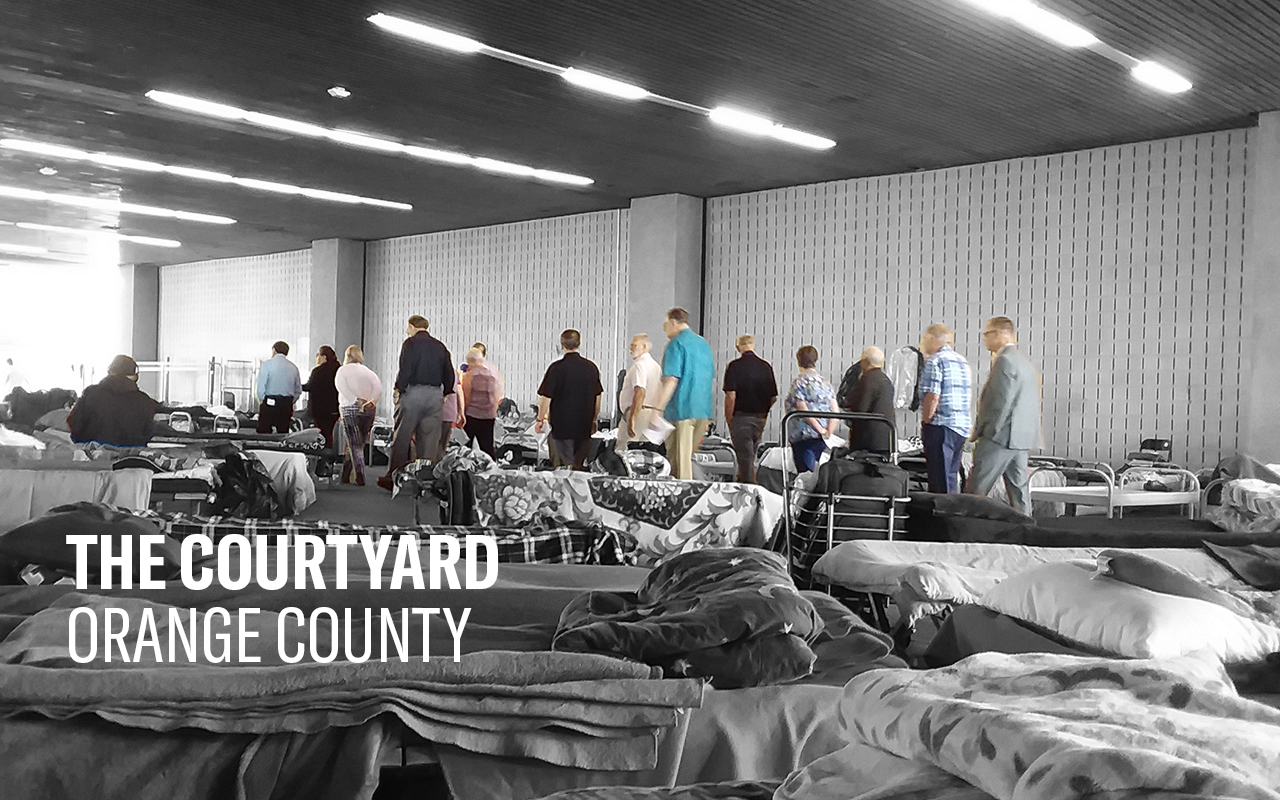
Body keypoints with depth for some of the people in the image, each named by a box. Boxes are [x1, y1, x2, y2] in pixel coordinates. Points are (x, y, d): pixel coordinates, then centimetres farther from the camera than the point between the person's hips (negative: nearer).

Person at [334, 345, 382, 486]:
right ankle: (345, 475, 19)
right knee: (359, 444, 12)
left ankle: (360, 478, -10)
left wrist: (358, 401, -16)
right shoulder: (368, 371, 15)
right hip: (370, 411, 4)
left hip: (351, 409, -4)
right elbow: (378, 388, -1)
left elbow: (342, 387, -13)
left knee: (354, 445, -2)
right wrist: (372, 402, -10)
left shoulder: (342, 370, 6)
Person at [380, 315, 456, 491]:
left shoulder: (411, 343, -1)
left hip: (414, 391, -5)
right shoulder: (440, 346, 15)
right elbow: (449, 375, 14)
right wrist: (443, 394, 19)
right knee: (430, 440, 6)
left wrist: (398, 390, -4)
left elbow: (405, 370, -11)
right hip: (435, 394, 5)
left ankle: (393, 478, 4)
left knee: (401, 438, 2)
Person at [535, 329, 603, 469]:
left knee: (563, 465, 3)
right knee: (580, 464, 13)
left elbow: (546, 397, -10)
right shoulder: (591, 367, 2)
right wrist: (593, 421, 21)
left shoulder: (557, 367, -11)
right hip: (584, 426, 4)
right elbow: (597, 397, 10)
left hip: (561, 425, -4)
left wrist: (540, 420, 2)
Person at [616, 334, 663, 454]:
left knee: (621, 451, -10)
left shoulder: (639, 365, -11)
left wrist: (632, 418, -27)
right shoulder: (656, 365, 19)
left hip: (637, 414, -10)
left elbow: (640, 393, -24)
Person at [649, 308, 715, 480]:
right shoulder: (704, 343, 17)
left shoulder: (676, 344, -8)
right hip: (703, 410, 7)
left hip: (681, 409, -7)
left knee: (679, 460, -2)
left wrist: (658, 408, -18)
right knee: (688, 456, 13)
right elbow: (712, 379, 21)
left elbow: (671, 379, -18)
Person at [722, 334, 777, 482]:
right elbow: (774, 397, 6)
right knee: (750, 455, 17)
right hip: (760, 418, 5)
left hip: (741, 417, -5)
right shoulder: (766, 366, 4)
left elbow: (731, 396, -14)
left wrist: (728, 419, -5)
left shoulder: (734, 366, -9)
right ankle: (743, 483, 28)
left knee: (745, 457, -2)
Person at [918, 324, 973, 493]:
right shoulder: (962, 361, 16)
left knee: (940, 481, -5)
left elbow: (933, 397, -17)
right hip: (962, 427, 8)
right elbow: (969, 396, 18)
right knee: (952, 476, 14)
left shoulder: (935, 361, -10)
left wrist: (925, 423, -8)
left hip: (941, 428, -8)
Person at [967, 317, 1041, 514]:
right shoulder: (1024, 361, 18)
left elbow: (1001, 403, -19)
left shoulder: (1005, 361, -13)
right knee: (1019, 489, 9)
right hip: (1021, 439, 10)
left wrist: (987, 434, -12)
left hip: (1001, 437, -10)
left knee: (976, 490, -6)